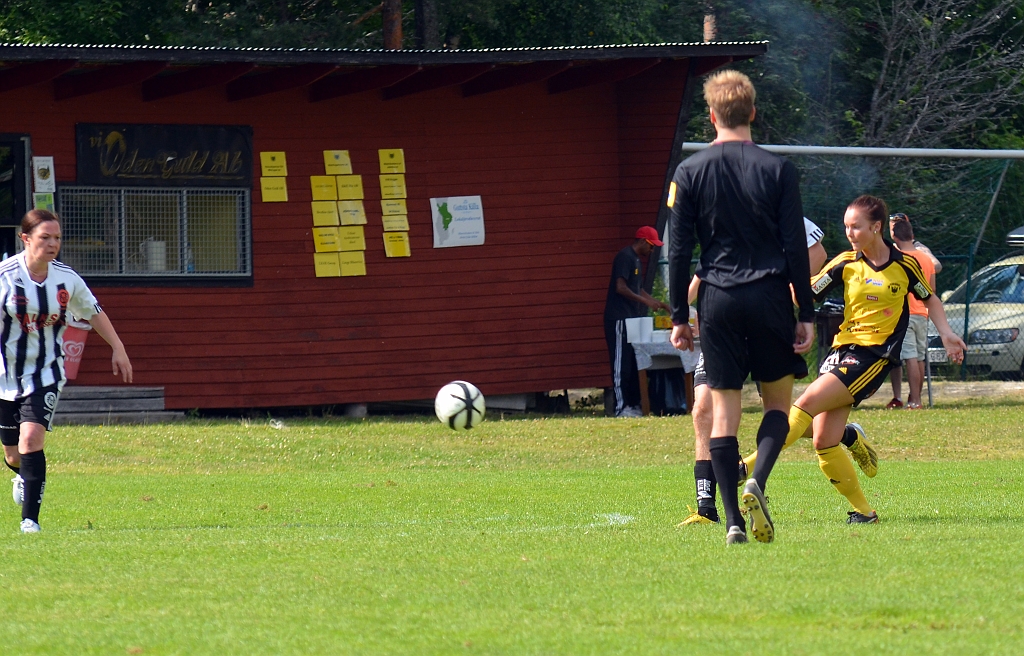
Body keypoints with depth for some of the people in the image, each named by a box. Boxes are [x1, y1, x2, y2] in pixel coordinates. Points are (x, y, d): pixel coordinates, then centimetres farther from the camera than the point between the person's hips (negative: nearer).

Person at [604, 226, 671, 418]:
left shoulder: (636, 260, 19)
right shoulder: (625, 257, -11)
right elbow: (620, 288, -19)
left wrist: (657, 303, 20)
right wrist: (646, 301, -17)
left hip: (631, 319, 10)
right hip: (619, 319, -10)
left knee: (633, 364, 9)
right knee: (622, 363, -9)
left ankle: (634, 404, 12)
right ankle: (621, 407, -10)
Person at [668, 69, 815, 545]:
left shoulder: (689, 172, 1)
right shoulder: (777, 170, -1)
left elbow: (678, 251, 2)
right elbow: (796, 247, -2)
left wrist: (679, 317, 9)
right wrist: (806, 314, 3)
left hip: (717, 301, 1)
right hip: (769, 295, -1)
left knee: (723, 411, 4)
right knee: (778, 400, 12)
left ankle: (734, 522, -2)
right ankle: (757, 482, -14)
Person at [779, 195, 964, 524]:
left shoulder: (905, 265, 3)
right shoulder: (845, 264, 7)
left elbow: (929, 299, 20)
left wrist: (946, 334, 11)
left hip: (875, 355, -4)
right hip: (842, 348, 4)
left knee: (808, 401, -23)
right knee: (824, 442, -8)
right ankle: (863, 510, 5)